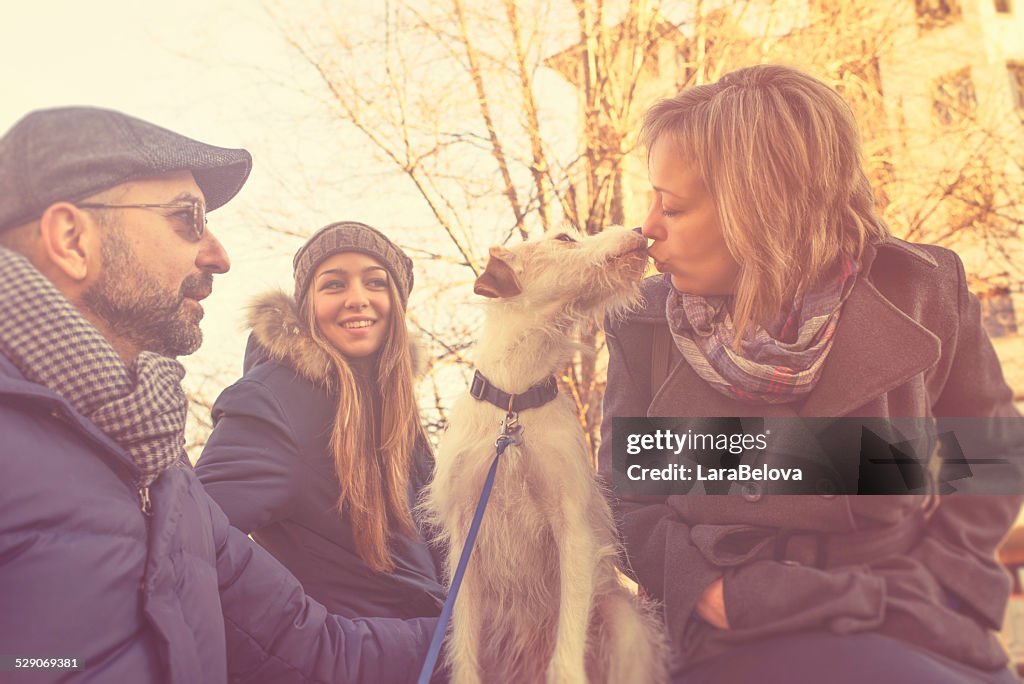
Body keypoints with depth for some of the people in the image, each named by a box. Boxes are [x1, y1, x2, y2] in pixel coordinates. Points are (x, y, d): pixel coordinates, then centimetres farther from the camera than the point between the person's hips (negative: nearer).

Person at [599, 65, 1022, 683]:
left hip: (915, 627, 2)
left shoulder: (919, 291, -4)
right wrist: (717, 598, -15)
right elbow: (628, 499, 0)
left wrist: (933, 584, -3)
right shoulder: (645, 323, -3)